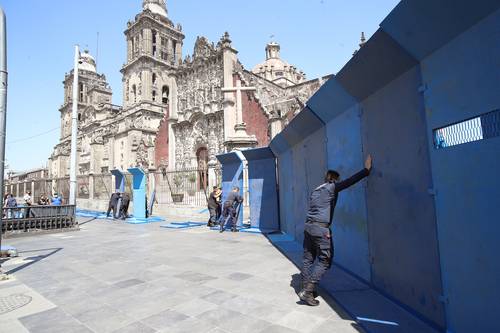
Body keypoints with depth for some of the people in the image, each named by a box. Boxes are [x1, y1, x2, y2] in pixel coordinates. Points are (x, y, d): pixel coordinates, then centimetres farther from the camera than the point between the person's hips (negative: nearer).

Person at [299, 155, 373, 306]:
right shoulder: (332, 187, -2)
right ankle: (307, 291, -3)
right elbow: (349, 181, -9)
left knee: (308, 259, 13)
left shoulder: (316, 190, 20)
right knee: (325, 261, 0)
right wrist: (366, 170, -4)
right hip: (321, 228, -8)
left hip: (308, 226, 8)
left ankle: (306, 288, 21)